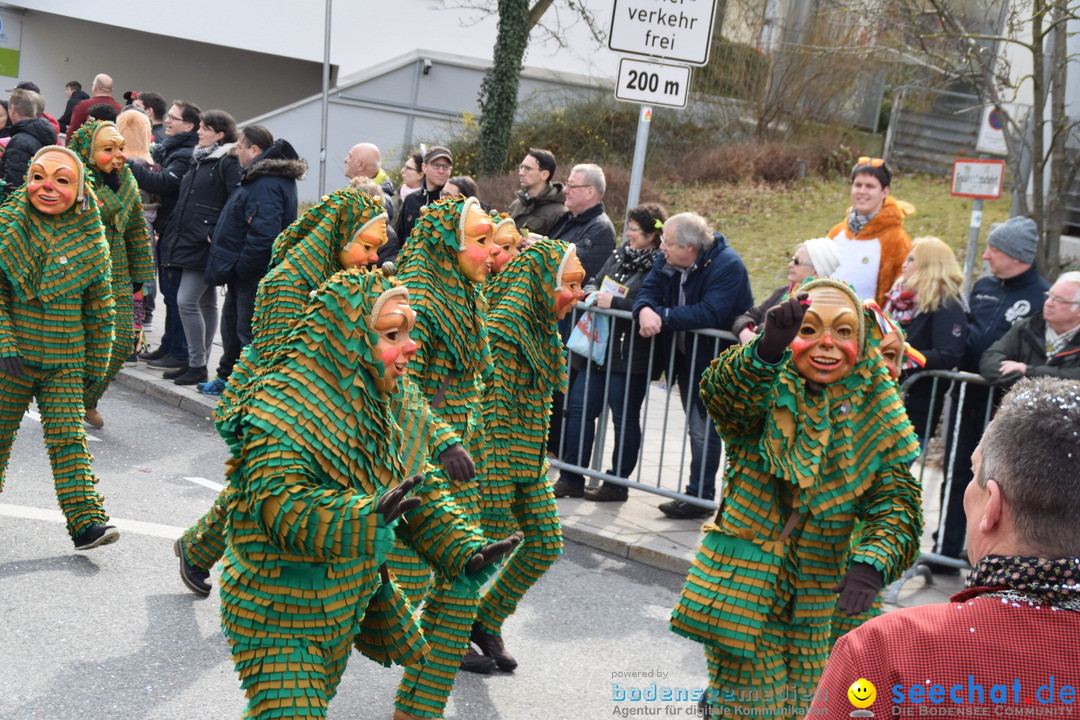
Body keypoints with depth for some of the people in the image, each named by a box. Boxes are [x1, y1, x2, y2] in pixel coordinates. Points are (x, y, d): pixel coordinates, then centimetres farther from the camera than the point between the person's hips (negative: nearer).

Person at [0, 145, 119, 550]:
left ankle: (86, 521, -3)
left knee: (68, 438, -3)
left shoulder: (90, 240, -1)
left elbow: (100, 306, 6)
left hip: (64, 361, 0)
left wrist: (97, 362, 8)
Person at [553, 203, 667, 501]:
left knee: (625, 418, 4)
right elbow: (596, 280, 22)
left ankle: (617, 483, 16)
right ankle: (571, 479, 14)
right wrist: (592, 292, -1)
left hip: (631, 356, -8)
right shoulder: (620, 253, 12)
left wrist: (614, 303, -21)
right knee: (579, 409, 7)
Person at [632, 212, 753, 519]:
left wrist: (662, 316, -30)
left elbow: (710, 313, -32)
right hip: (684, 355, 8)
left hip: (714, 358, -8)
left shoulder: (728, 266, -22)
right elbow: (648, 290, -3)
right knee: (696, 426, 14)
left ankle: (699, 495, 1)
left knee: (704, 429, -7)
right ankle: (699, 493, 22)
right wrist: (645, 310, -28)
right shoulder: (668, 260, 1)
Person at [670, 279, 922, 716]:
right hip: (744, 591, -2)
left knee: (807, 703, 12)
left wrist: (872, 564, -28)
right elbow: (721, 392, -30)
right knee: (745, 700, 2)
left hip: (820, 607, 3)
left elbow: (896, 503, -8)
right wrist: (766, 350, -51)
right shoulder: (766, 390, -7)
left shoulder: (874, 415, -1)